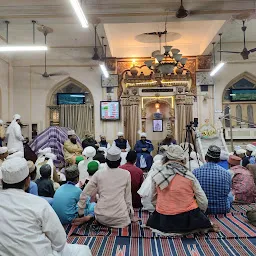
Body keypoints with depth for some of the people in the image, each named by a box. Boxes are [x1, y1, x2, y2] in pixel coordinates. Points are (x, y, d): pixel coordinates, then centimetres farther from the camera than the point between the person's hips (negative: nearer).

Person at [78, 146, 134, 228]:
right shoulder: (126, 174, -2)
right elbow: (127, 196, 4)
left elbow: (84, 194, 2)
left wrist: (81, 213, 15)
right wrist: (131, 216, 18)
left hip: (102, 218, 2)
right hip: (120, 219, -1)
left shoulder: (98, 174, -1)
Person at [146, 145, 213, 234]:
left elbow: (153, 199, 6)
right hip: (187, 221, 0)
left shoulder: (156, 174, -4)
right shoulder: (189, 176, -7)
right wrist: (200, 214, 17)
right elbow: (203, 202, -2)